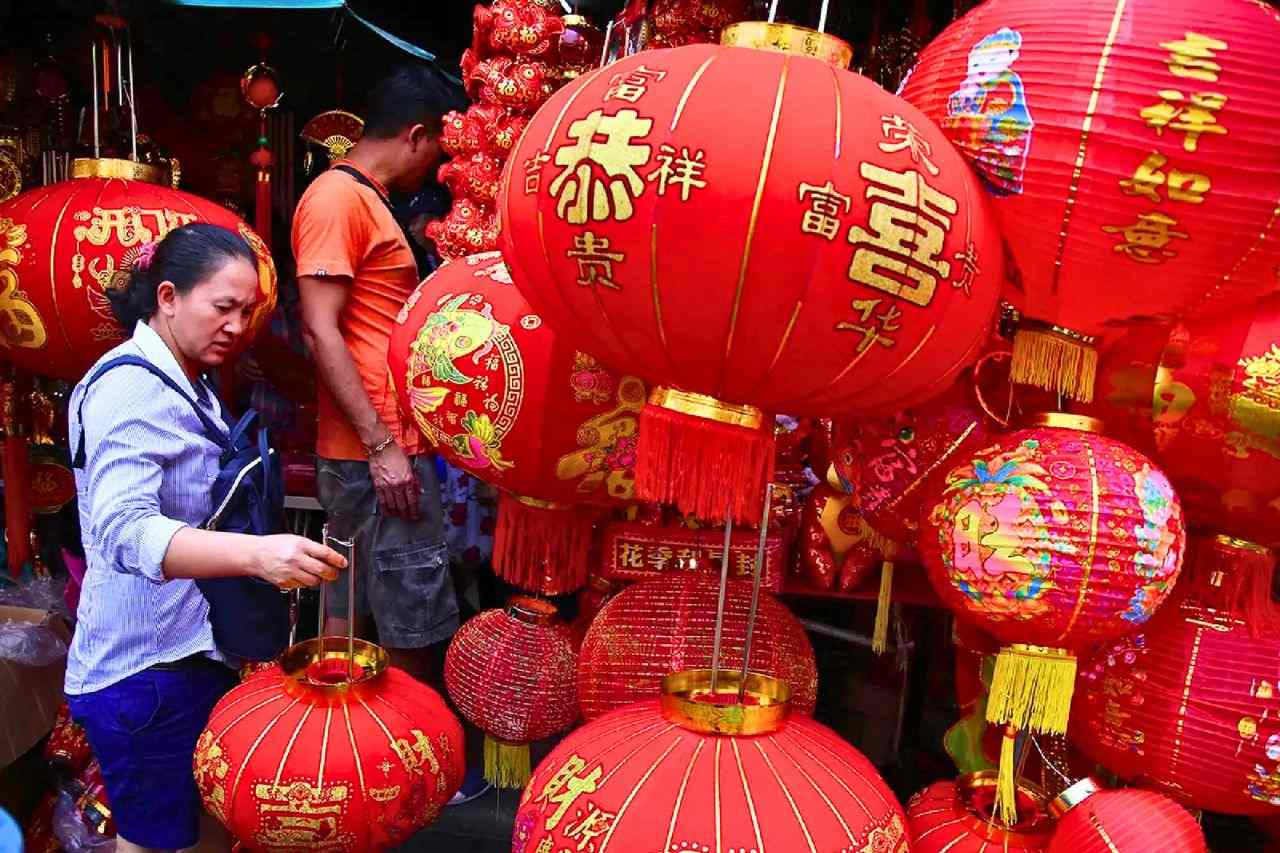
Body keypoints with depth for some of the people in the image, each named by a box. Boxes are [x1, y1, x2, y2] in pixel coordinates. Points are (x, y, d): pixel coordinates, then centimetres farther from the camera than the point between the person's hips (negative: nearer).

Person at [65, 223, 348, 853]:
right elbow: (124, 529, -33)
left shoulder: (187, 385, 12)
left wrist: (265, 553, 14)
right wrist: (256, 553, -47)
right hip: (144, 669, -9)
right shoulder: (130, 387, -19)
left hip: (196, 652, 9)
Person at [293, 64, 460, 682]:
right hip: (376, 450, -10)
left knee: (348, 612, 16)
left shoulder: (364, 198, 19)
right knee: (415, 632, -2)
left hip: (379, 446, 10)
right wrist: (381, 446, -21)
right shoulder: (337, 198, -11)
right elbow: (320, 332, -18)